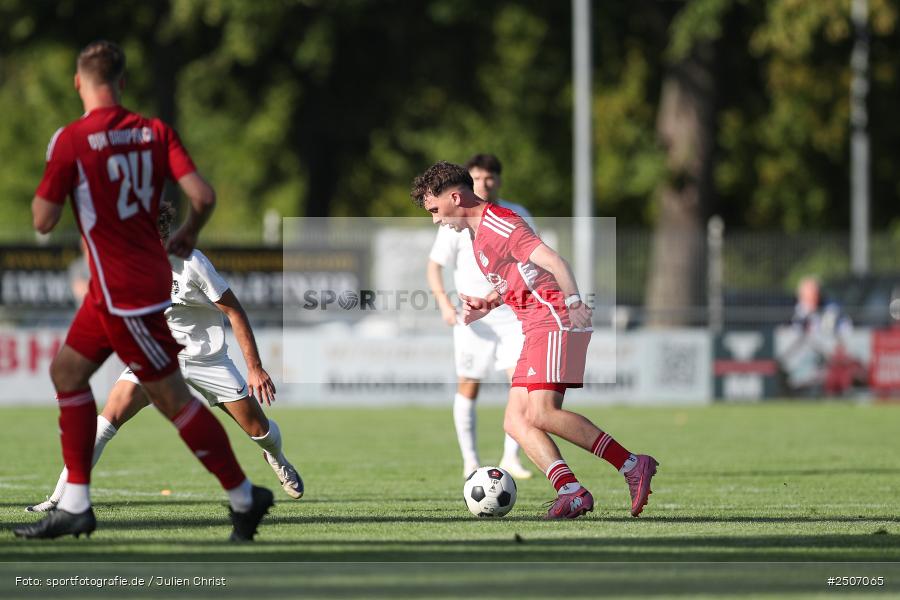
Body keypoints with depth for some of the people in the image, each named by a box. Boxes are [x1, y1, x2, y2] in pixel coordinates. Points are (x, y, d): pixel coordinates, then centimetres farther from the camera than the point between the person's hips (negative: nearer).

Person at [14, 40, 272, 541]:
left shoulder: (71, 140, -16)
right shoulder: (155, 131, 0)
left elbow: (44, 221, -13)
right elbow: (203, 196, -8)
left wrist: (44, 188, 8)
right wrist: (187, 236, 12)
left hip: (126, 292, -8)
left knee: (173, 398, 0)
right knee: (68, 371, 16)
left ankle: (245, 496, 6)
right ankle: (75, 507, 16)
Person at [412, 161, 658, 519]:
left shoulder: (498, 224, -10)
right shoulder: (479, 233, 21)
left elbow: (552, 260, -22)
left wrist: (573, 299, -37)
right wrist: (486, 304, 17)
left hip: (556, 320, -10)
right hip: (538, 329, 10)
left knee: (541, 414, -21)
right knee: (515, 421, -1)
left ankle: (632, 466, -17)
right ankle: (571, 491, -14)